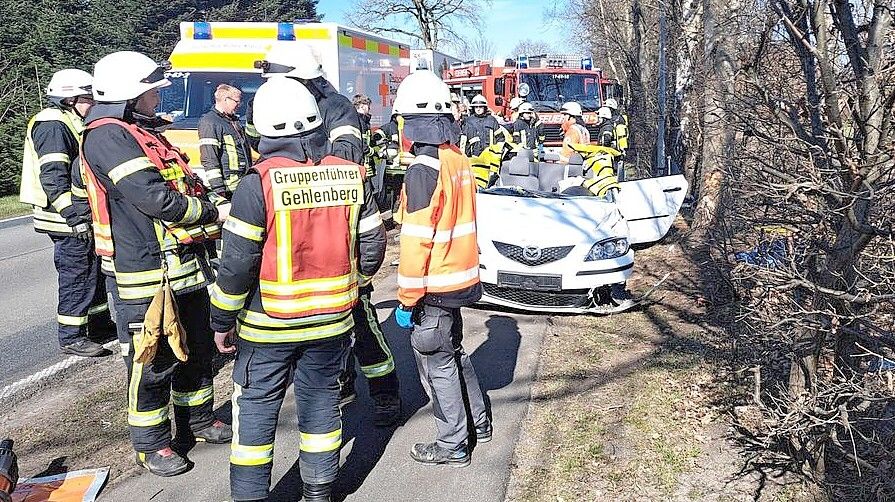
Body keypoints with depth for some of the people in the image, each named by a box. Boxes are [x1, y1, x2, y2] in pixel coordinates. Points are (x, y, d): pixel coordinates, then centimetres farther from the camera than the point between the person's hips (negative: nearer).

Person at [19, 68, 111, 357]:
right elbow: (53, 176, -24)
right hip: (69, 220, -10)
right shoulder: (53, 125, -15)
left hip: (80, 216, 10)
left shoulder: (70, 124, 18)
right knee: (77, 276, -4)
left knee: (94, 269, 20)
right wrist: (74, 214, -29)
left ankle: (97, 318, 35)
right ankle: (71, 338, 4)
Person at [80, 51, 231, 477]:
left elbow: (182, 187, 21)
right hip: (149, 273, -10)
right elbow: (154, 199, -24)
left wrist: (206, 227, 6)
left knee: (197, 348, 20)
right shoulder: (108, 137, -15)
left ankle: (198, 420, 37)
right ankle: (151, 444, 19)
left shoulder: (145, 133, 16)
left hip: (185, 265, 10)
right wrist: (214, 213, -13)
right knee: (155, 361, 3)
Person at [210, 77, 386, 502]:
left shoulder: (258, 184, -16)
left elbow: (237, 263, -15)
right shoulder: (351, 176, -3)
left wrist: (222, 320, -2)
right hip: (331, 321, 4)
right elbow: (372, 246, 3)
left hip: (268, 324, -4)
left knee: (256, 408, 11)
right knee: (320, 401, 17)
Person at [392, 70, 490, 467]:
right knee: (453, 351, 23)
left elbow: (416, 241, -22)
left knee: (437, 363, 5)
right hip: (461, 278, 8)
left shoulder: (424, 170, -21)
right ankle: (477, 422, 36)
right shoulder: (459, 160, 5)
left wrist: (407, 299, -15)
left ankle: (453, 445, 16)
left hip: (434, 286, -8)